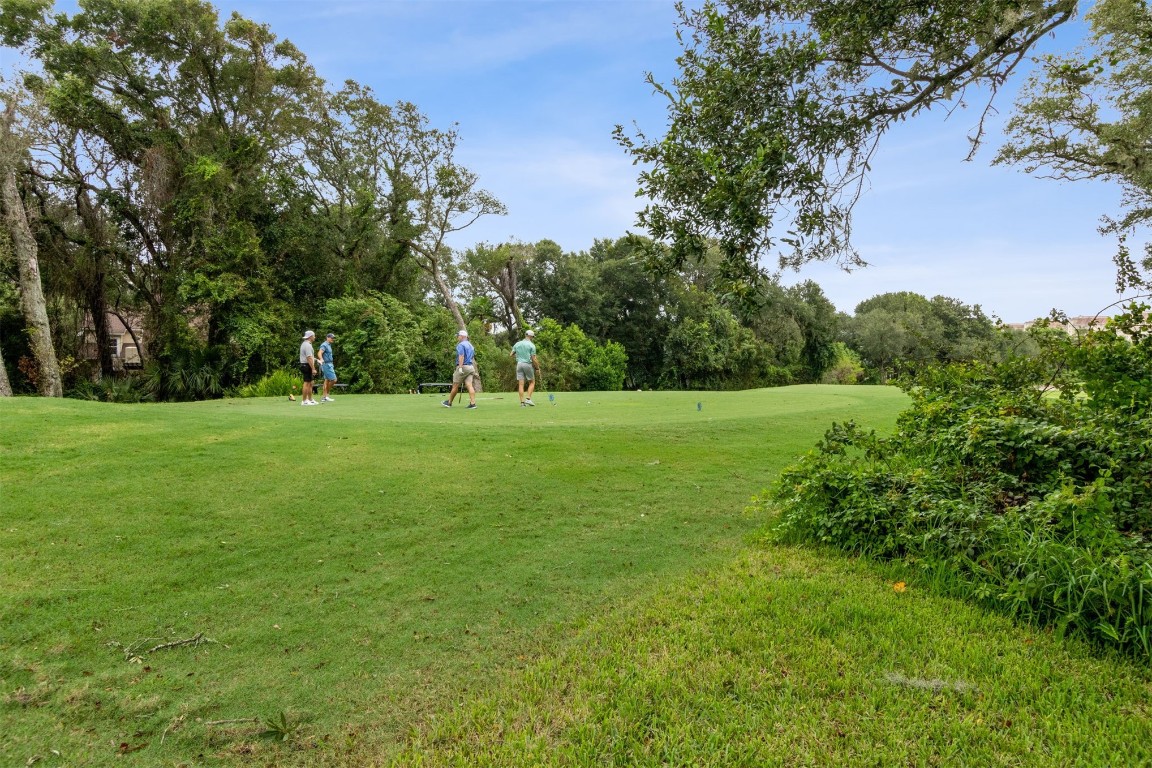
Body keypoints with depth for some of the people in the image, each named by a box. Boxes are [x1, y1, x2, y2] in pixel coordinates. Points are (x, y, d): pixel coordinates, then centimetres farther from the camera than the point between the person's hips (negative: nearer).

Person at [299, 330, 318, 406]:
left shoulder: (304, 344, 17)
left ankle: (310, 400, 20)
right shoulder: (307, 345, -17)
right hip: (307, 366, -11)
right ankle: (304, 401, -5)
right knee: (307, 383, -7)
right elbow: (309, 358, -23)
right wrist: (313, 369, -23)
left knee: (310, 384, 15)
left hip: (304, 365, 11)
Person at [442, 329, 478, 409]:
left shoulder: (460, 345, -7)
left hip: (463, 366, -8)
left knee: (455, 386, 4)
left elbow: (461, 356, -19)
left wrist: (460, 367, -25)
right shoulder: (470, 345, 20)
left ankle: (449, 402, 15)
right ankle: (473, 403, -12)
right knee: (469, 385, -2)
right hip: (471, 367, 8)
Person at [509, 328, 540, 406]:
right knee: (532, 382, 12)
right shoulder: (532, 345, -6)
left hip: (519, 364, 4)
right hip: (528, 364, -4)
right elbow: (534, 359, -9)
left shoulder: (517, 344, 8)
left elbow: (510, 355, 11)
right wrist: (537, 368, 3)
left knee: (521, 384, 2)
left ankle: (522, 402, -1)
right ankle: (528, 399, -2)